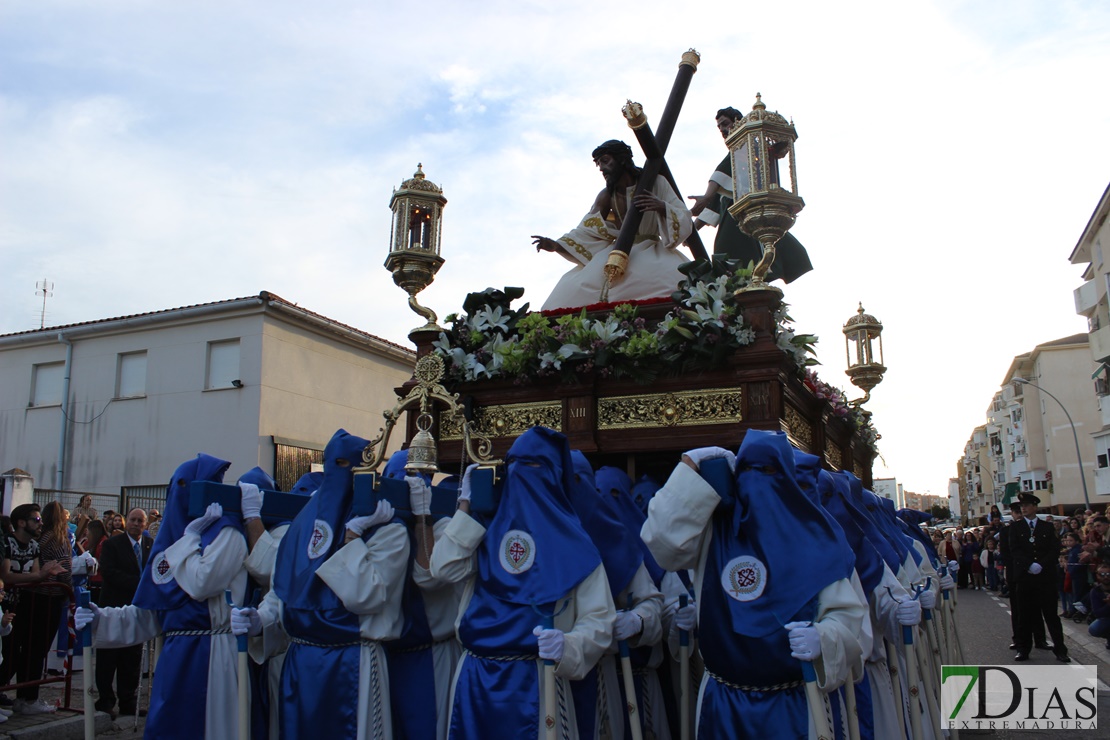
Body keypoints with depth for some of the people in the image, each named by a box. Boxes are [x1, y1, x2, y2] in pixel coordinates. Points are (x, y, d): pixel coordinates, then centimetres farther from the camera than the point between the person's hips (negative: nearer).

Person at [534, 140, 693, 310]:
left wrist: (662, 207, -25)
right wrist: (557, 245, -14)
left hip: (651, 252, -2)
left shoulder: (656, 183, -2)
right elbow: (588, 233, 1)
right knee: (575, 288, -19)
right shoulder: (606, 196, 4)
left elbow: (685, 219, -4)